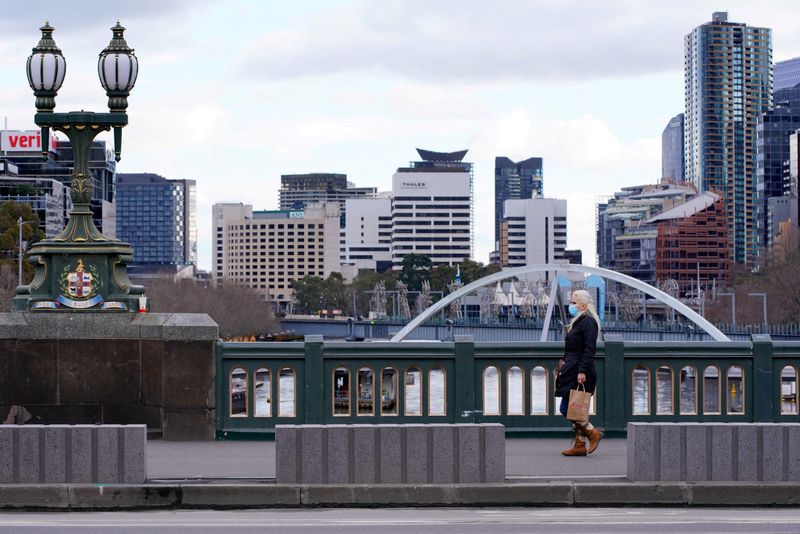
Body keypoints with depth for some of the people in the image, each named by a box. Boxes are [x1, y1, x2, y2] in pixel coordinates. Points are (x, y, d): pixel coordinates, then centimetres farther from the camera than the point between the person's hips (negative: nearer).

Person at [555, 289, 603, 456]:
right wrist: (565, 368, 21)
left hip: (580, 374, -10)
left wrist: (582, 371, -25)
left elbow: (589, 349, -19)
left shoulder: (588, 322, -11)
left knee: (567, 408, -12)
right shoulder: (577, 322, 19)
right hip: (573, 372, 10)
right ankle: (579, 445, 11)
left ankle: (593, 433, -3)